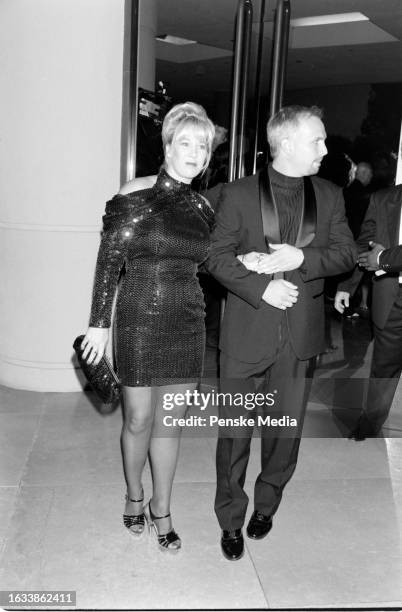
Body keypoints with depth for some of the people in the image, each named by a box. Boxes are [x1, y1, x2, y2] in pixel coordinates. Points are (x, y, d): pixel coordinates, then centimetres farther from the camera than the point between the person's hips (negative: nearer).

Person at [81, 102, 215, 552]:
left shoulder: (202, 206, 7)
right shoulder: (136, 195, -8)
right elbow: (109, 261, -6)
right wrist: (99, 323, -7)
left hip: (187, 324, 4)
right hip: (139, 320, -4)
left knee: (170, 422, 11)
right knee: (138, 420, 9)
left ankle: (161, 508, 30)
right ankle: (134, 495, 36)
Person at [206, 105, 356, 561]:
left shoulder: (329, 196, 7)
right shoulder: (238, 194, -3)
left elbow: (345, 252, 3)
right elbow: (216, 255, -5)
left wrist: (300, 258, -15)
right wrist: (261, 288, -18)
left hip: (300, 332, 3)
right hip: (247, 329, -3)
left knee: (287, 427, 14)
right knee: (235, 431, 7)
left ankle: (266, 505, 38)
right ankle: (231, 521, 25)